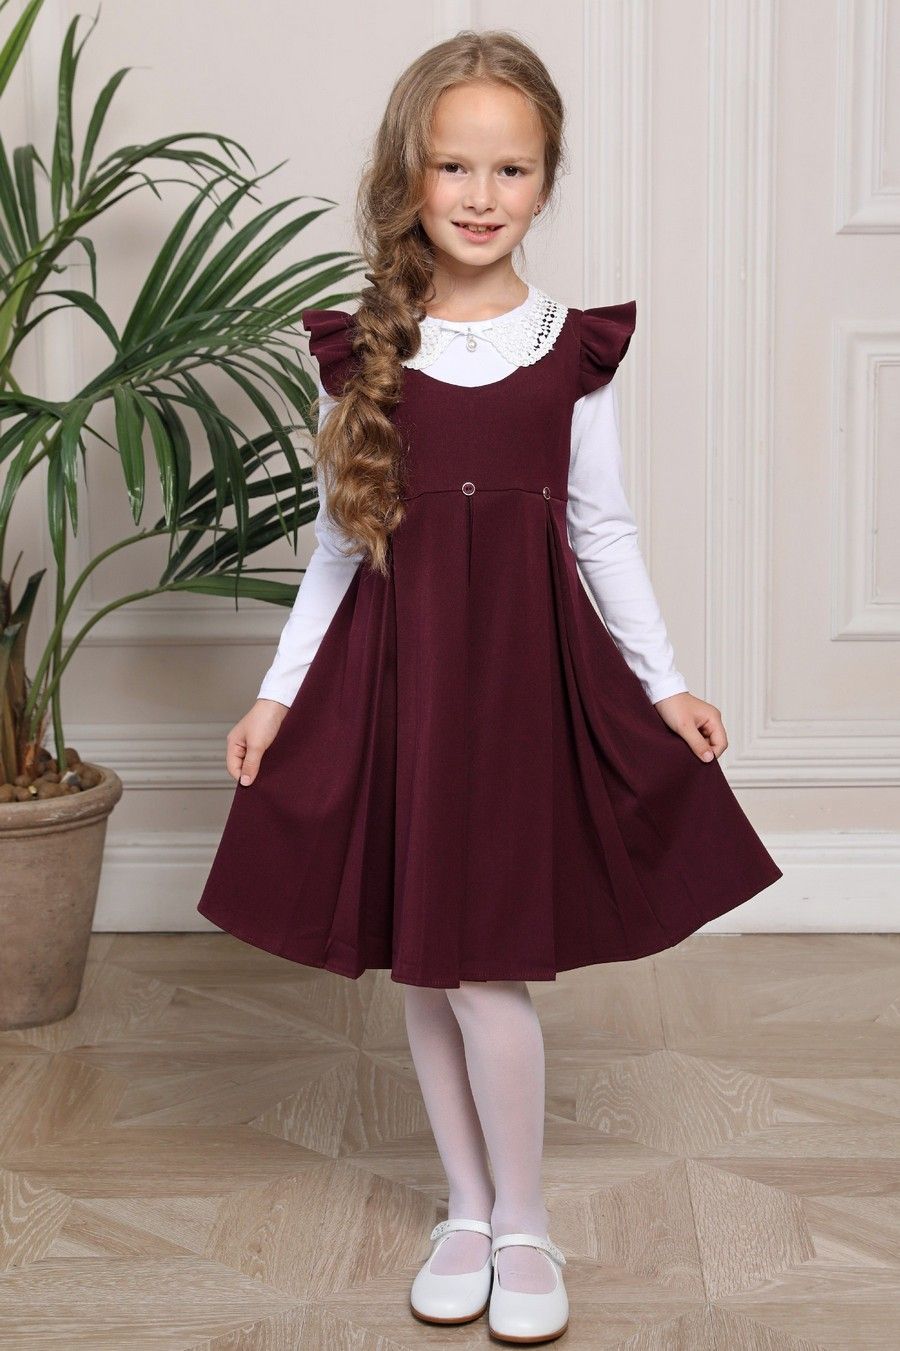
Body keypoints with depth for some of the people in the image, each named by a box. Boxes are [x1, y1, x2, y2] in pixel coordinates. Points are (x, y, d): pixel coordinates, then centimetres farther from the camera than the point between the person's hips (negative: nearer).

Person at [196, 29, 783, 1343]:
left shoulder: (574, 347, 0)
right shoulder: (363, 351, 3)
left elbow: (604, 531, 5)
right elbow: (339, 542, 7)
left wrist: (665, 685, 2)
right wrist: (279, 694, 5)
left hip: (524, 663, -2)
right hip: (393, 662, 2)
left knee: (482, 965, -5)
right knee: (420, 965, 9)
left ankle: (523, 1224, 15)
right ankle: (468, 1208, 27)